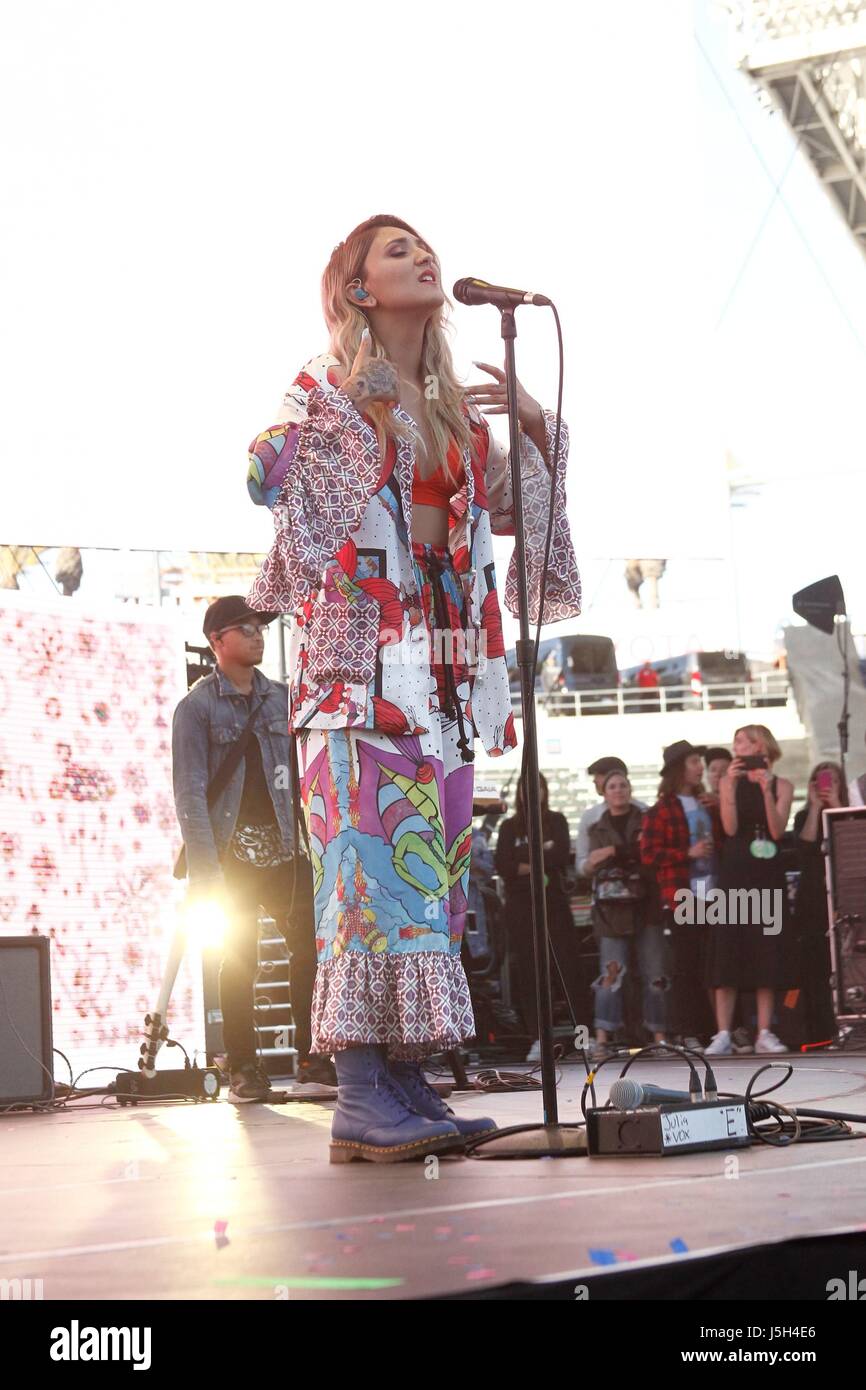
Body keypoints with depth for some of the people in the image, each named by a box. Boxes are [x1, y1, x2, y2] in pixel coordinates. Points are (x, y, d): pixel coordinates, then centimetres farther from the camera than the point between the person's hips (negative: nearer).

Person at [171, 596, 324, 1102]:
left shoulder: (280, 697, 12)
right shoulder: (198, 706, -3)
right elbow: (190, 792, -9)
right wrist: (207, 870, -16)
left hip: (286, 847, 4)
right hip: (232, 854, -4)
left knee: (312, 946, -1)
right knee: (240, 959, -3)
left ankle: (312, 1054, 10)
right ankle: (243, 1067, 5)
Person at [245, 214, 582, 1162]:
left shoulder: (459, 408, 20)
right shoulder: (326, 386, 4)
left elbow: (514, 507, 24)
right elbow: (268, 468, -9)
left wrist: (536, 426, 11)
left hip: (441, 658, 6)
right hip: (357, 647, -6)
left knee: (433, 863, 2)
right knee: (371, 853, -15)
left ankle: (408, 1082, 4)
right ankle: (361, 1097, -19)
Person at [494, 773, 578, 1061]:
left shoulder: (556, 821, 11)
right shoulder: (510, 827, 12)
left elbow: (561, 855, -5)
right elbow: (503, 865, -2)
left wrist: (525, 862, -9)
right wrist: (542, 852, -9)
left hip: (554, 903, -1)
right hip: (520, 908, 1)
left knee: (566, 969, -6)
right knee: (528, 973, -2)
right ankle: (537, 1038, 0)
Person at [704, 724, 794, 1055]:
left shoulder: (781, 785, 6)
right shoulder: (730, 782, 7)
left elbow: (777, 830, -6)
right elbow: (731, 828, -6)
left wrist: (766, 791, -15)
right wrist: (732, 786, -13)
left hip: (768, 877, 0)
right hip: (735, 875, 0)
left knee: (767, 952, 0)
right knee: (727, 950, -6)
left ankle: (764, 1033, 4)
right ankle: (723, 1034, -7)